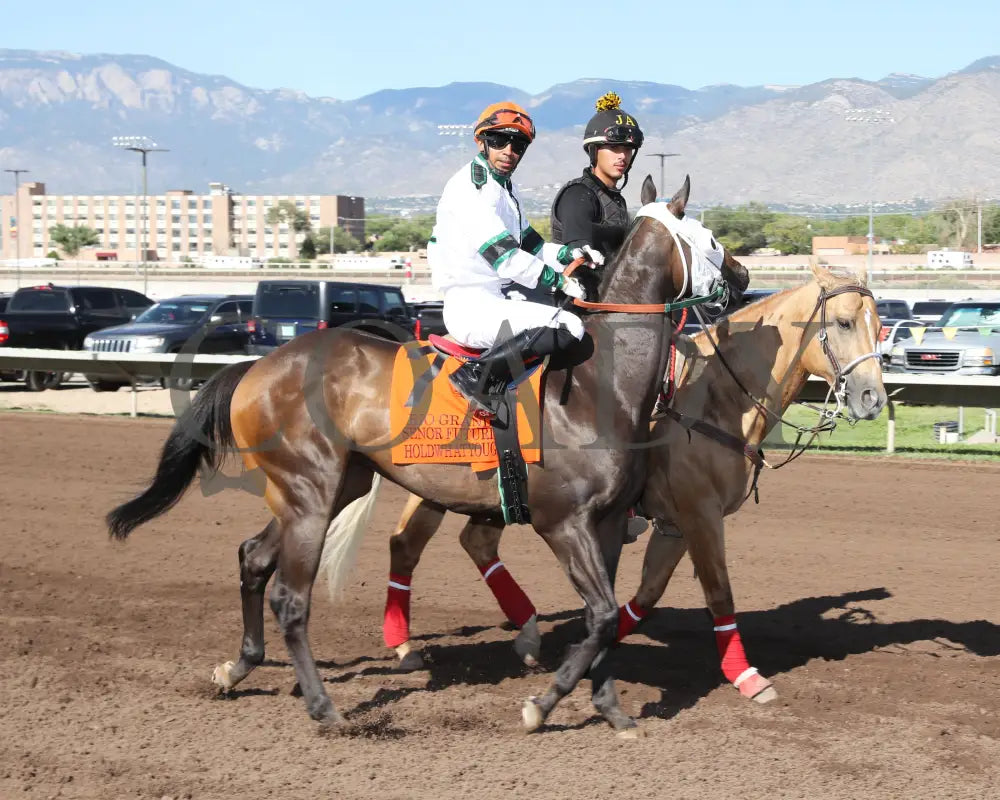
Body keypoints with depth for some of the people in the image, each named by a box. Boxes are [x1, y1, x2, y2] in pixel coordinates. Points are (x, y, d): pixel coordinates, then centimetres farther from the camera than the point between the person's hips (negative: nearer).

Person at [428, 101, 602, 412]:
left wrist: (569, 253, 2)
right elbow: (505, 258, -20)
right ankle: (479, 376, -25)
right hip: (472, 307, -10)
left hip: (496, 300, 10)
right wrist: (560, 281, -15)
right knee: (569, 326, -25)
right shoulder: (472, 187, -13)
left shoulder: (505, 187, 19)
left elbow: (530, 245, 21)